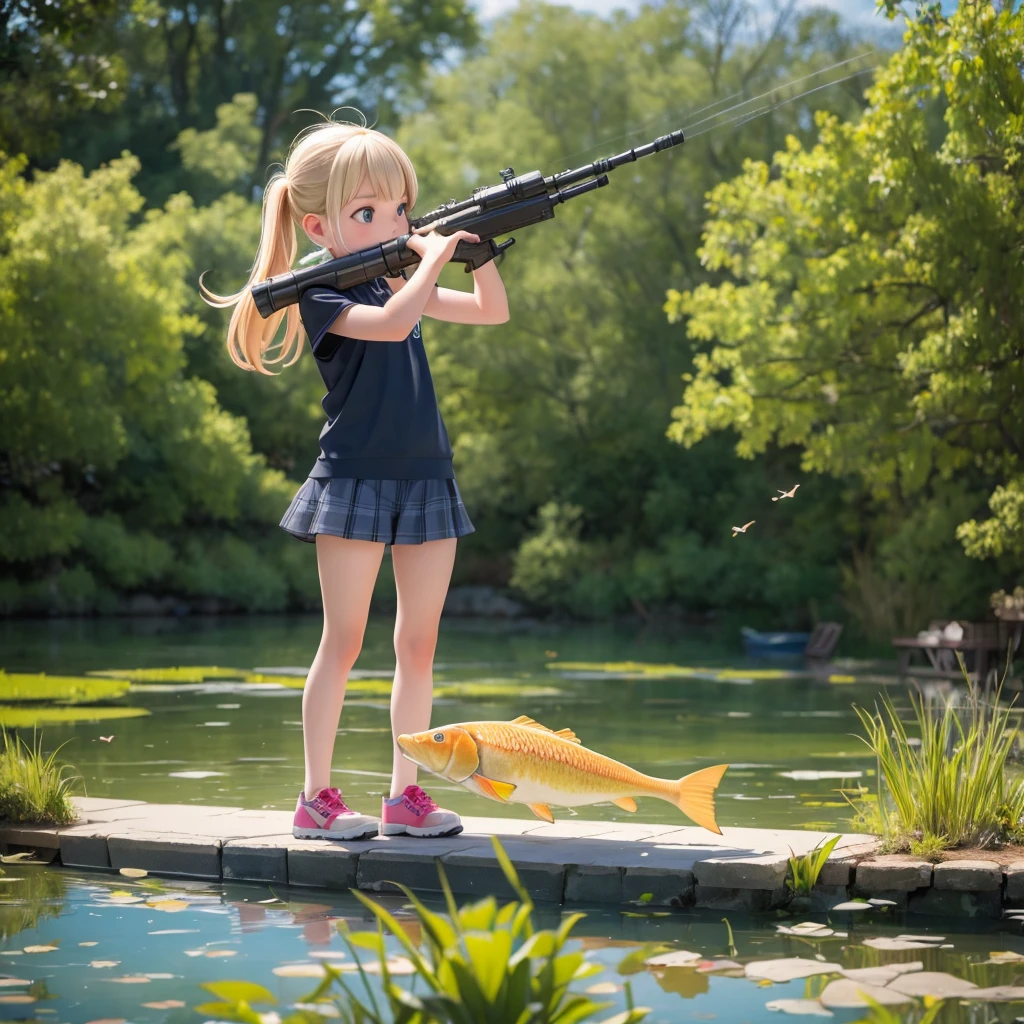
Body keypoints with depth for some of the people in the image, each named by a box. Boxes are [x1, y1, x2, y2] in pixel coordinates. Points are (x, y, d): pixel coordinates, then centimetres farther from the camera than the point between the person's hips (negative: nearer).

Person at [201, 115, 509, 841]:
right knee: (344, 641, -3)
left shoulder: (400, 283, 13)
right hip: (355, 482, -7)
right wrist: (434, 256, -18)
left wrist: (478, 251, 3)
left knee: (419, 644, 6)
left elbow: (493, 312, 20)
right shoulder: (323, 296, -9)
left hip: (426, 481, 7)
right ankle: (316, 798, 4)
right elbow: (392, 323, -29)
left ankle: (406, 793, 12)